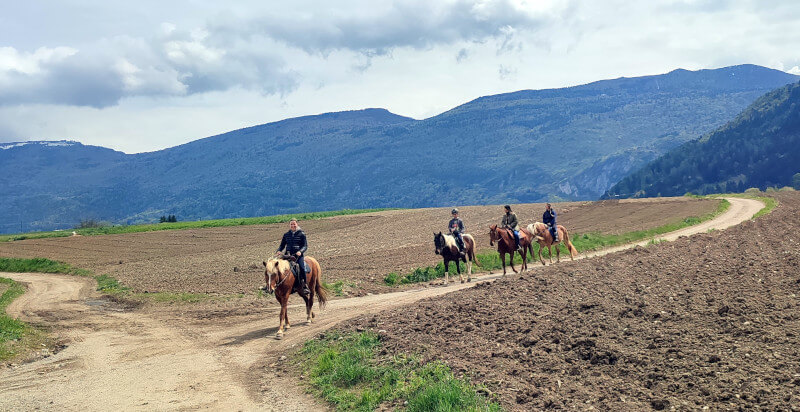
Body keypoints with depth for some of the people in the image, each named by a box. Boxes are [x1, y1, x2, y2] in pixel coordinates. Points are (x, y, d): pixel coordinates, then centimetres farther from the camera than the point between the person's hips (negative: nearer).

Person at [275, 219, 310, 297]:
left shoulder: (301, 234, 4)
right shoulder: (286, 235, 15)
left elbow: (305, 246, -1)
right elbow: (282, 245, 18)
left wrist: (300, 251, -20)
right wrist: (278, 251, -3)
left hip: (298, 255, -4)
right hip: (288, 255, 4)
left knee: (302, 267, -27)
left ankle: (305, 287, -19)